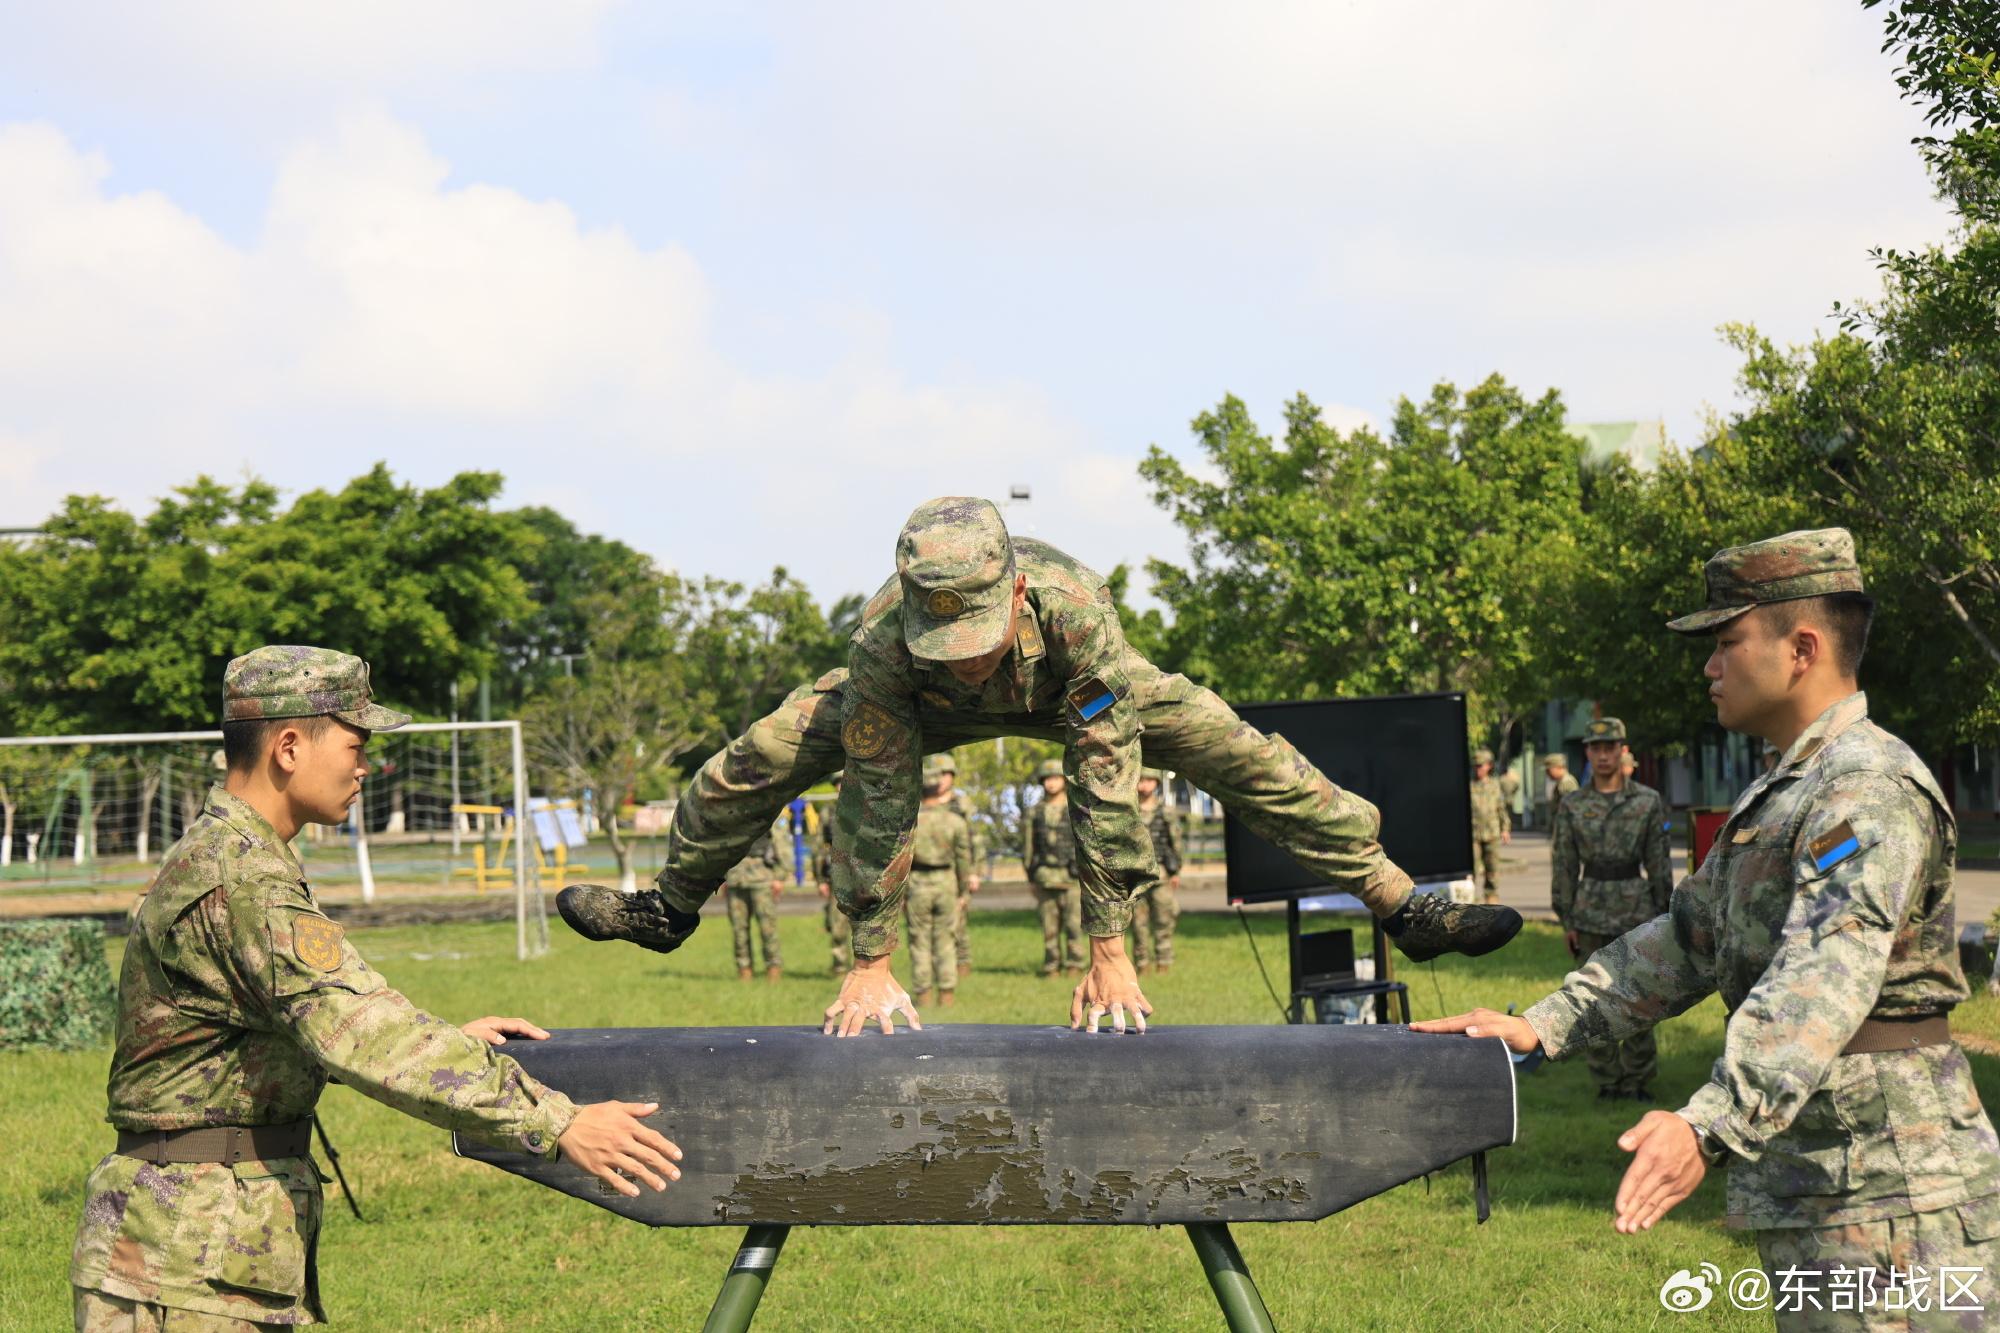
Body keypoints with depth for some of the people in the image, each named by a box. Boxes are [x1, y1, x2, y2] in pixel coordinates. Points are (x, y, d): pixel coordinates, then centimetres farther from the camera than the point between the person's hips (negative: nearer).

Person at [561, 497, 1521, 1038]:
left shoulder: (1074, 607, -46)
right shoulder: (882, 646, -41)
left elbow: (1106, 781, -43)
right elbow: (876, 804, -35)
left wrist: (1108, 952, -41)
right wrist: (871, 965, -31)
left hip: (1072, 694, -1)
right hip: (921, 713, 1)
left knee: (1247, 760, -15)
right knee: (757, 761, -6)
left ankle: (1400, 906, -4)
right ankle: (668, 907, 21)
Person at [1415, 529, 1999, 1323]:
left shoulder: (1871, 791, -16)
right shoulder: (1776, 797, 19)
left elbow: (1823, 981, -30)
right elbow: (1687, 941, 20)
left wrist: (1710, 1128, -43)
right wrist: (1540, 1031, 9)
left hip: (1888, 1208, -10)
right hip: (1812, 1202, 10)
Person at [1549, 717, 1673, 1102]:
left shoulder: (1648, 801, 2)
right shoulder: (1573, 807, 4)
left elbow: (1659, 862, 5)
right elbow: (1564, 866, 6)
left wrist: (1663, 914, 2)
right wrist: (1566, 921, 3)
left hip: (1637, 910, -1)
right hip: (1591, 914, 1)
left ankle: (1638, 1079, 11)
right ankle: (1606, 1080, 11)